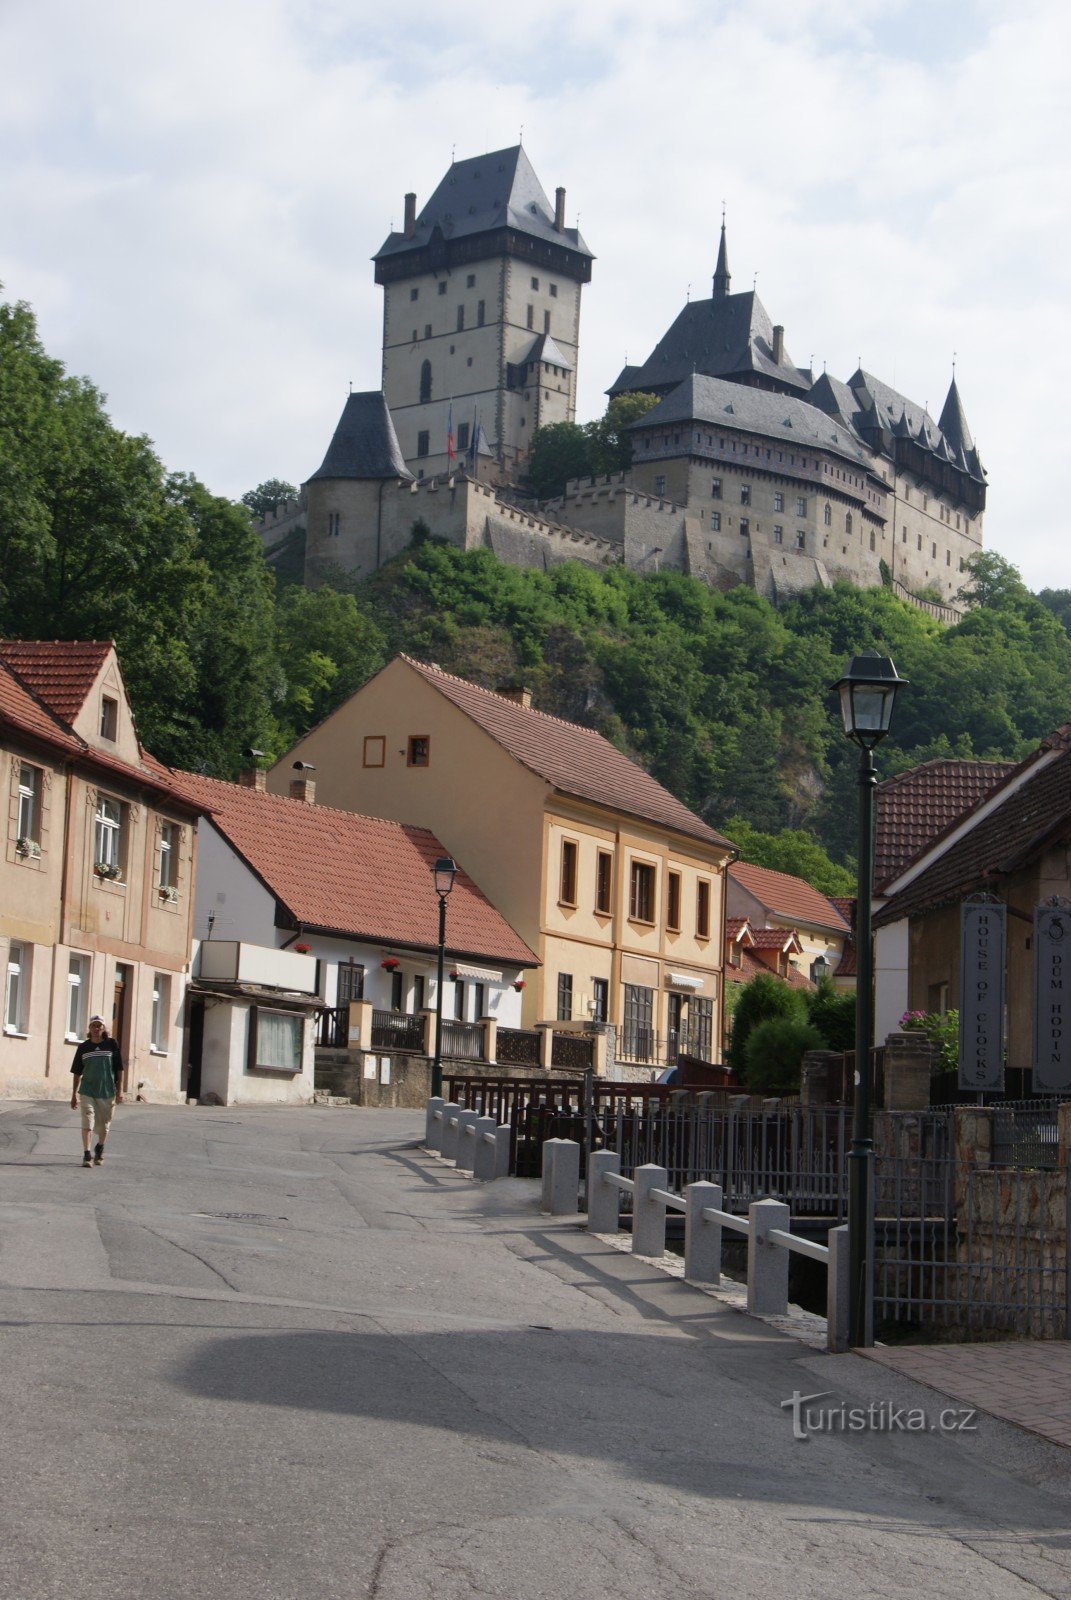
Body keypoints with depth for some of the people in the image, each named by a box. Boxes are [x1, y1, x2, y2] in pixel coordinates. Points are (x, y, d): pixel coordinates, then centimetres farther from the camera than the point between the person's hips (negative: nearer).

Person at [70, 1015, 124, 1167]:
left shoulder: (112, 1045, 0)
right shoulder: (83, 1047, 3)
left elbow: (119, 1069, 3)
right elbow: (77, 1072, 9)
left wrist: (120, 1090, -2)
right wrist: (74, 1094, 8)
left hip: (107, 1092, 0)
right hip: (87, 1091, 0)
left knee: (103, 1125, 11)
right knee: (87, 1123, -12)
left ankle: (99, 1148, 36)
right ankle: (86, 1155, -13)